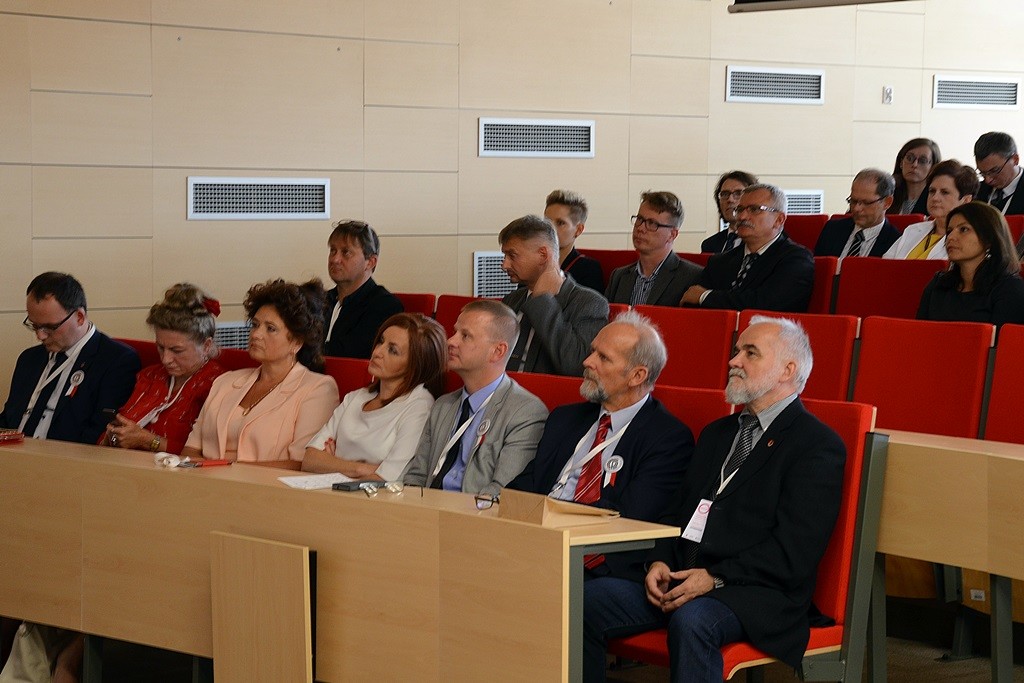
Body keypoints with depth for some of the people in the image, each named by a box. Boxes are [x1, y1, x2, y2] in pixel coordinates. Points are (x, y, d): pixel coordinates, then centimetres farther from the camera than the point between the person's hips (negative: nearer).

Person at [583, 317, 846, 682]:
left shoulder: (819, 446, -3)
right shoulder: (717, 433, 25)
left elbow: (795, 552, -13)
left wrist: (716, 578, -18)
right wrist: (660, 561, 1)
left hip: (757, 594, -7)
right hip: (680, 579, 7)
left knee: (691, 620, -38)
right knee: (586, 599, -14)